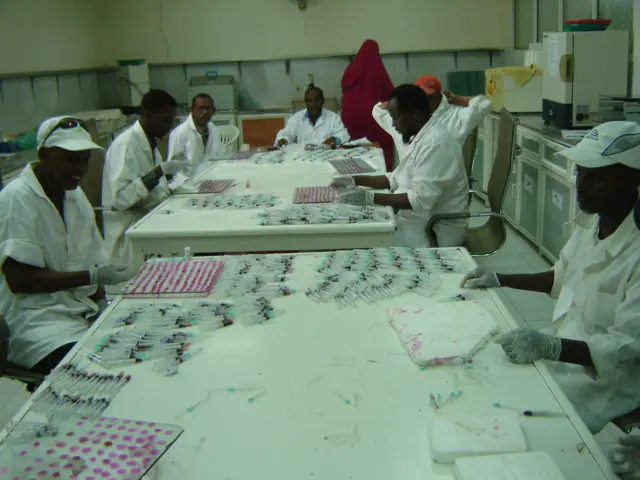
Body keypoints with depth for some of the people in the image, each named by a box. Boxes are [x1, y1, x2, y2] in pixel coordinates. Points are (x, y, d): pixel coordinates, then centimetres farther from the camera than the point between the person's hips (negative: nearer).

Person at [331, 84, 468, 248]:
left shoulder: (437, 142, -22)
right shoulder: (421, 138, 9)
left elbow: (420, 199, -28)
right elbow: (397, 179, 18)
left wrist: (370, 198, -27)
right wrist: (356, 180, 10)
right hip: (419, 217, 9)